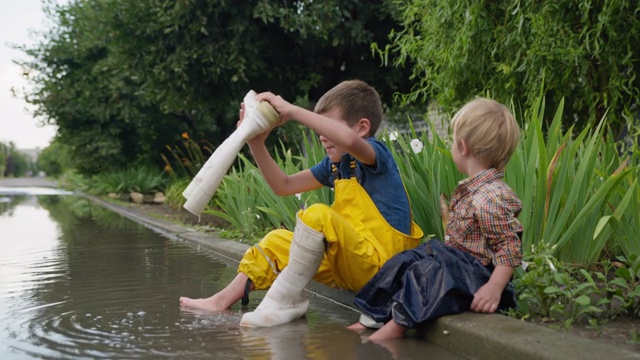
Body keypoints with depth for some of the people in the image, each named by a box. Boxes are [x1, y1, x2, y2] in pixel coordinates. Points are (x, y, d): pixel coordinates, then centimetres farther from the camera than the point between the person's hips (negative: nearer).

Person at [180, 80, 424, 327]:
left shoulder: (376, 154, -9)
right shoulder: (335, 165, 14)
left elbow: (348, 139, -35)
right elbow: (283, 186, 15)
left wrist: (291, 110, -28)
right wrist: (256, 144, 3)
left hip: (378, 265, -9)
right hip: (350, 270, 9)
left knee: (318, 216, -29)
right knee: (277, 241, 11)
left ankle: (285, 297, -19)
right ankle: (224, 300, 2)